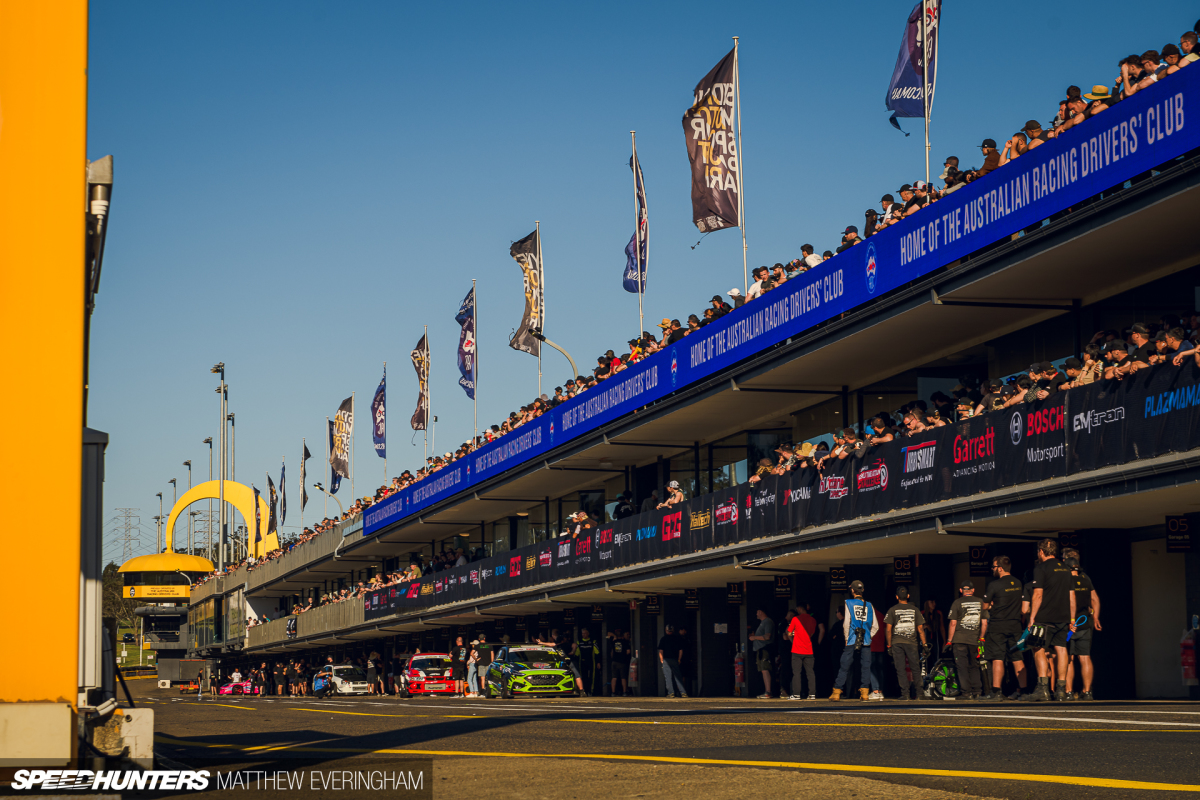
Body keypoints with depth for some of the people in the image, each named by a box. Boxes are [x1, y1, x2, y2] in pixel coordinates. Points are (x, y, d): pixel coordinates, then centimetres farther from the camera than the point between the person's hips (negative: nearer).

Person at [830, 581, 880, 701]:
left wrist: (846, 638, 4)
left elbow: (846, 622, -4)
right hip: (866, 641, 2)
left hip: (851, 641, -2)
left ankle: (836, 692, 4)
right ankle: (864, 693, -1)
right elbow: (875, 626, 7)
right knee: (866, 666, 5)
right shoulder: (869, 605, 7)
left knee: (844, 666, 3)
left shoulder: (848, 603, -1)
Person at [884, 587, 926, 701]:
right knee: (915, 668, 8)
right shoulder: (915, 610, 7)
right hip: (911, 643, 1)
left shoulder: (892, 610, 4)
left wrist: (889, 645, 6)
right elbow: (920, 629, 5)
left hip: (897, 643, -1)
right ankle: (919, 692, 6)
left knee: (900, 669, 0)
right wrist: (924, 644, 9)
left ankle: (905, 693, -6)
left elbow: (888, 629, 0)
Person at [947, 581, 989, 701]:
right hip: (974, 640, 3)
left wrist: (949, 640, 2)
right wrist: (981, 638, 16)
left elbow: (953, 623, -4)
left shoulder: (957, 603, -1)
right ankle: (977, 692, 7)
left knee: (962, 667, 0)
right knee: (974, 666, 14)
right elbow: (984, 623, 7)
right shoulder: (980, 602, 7)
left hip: (959, 640, -3)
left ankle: (967, 692, -5)